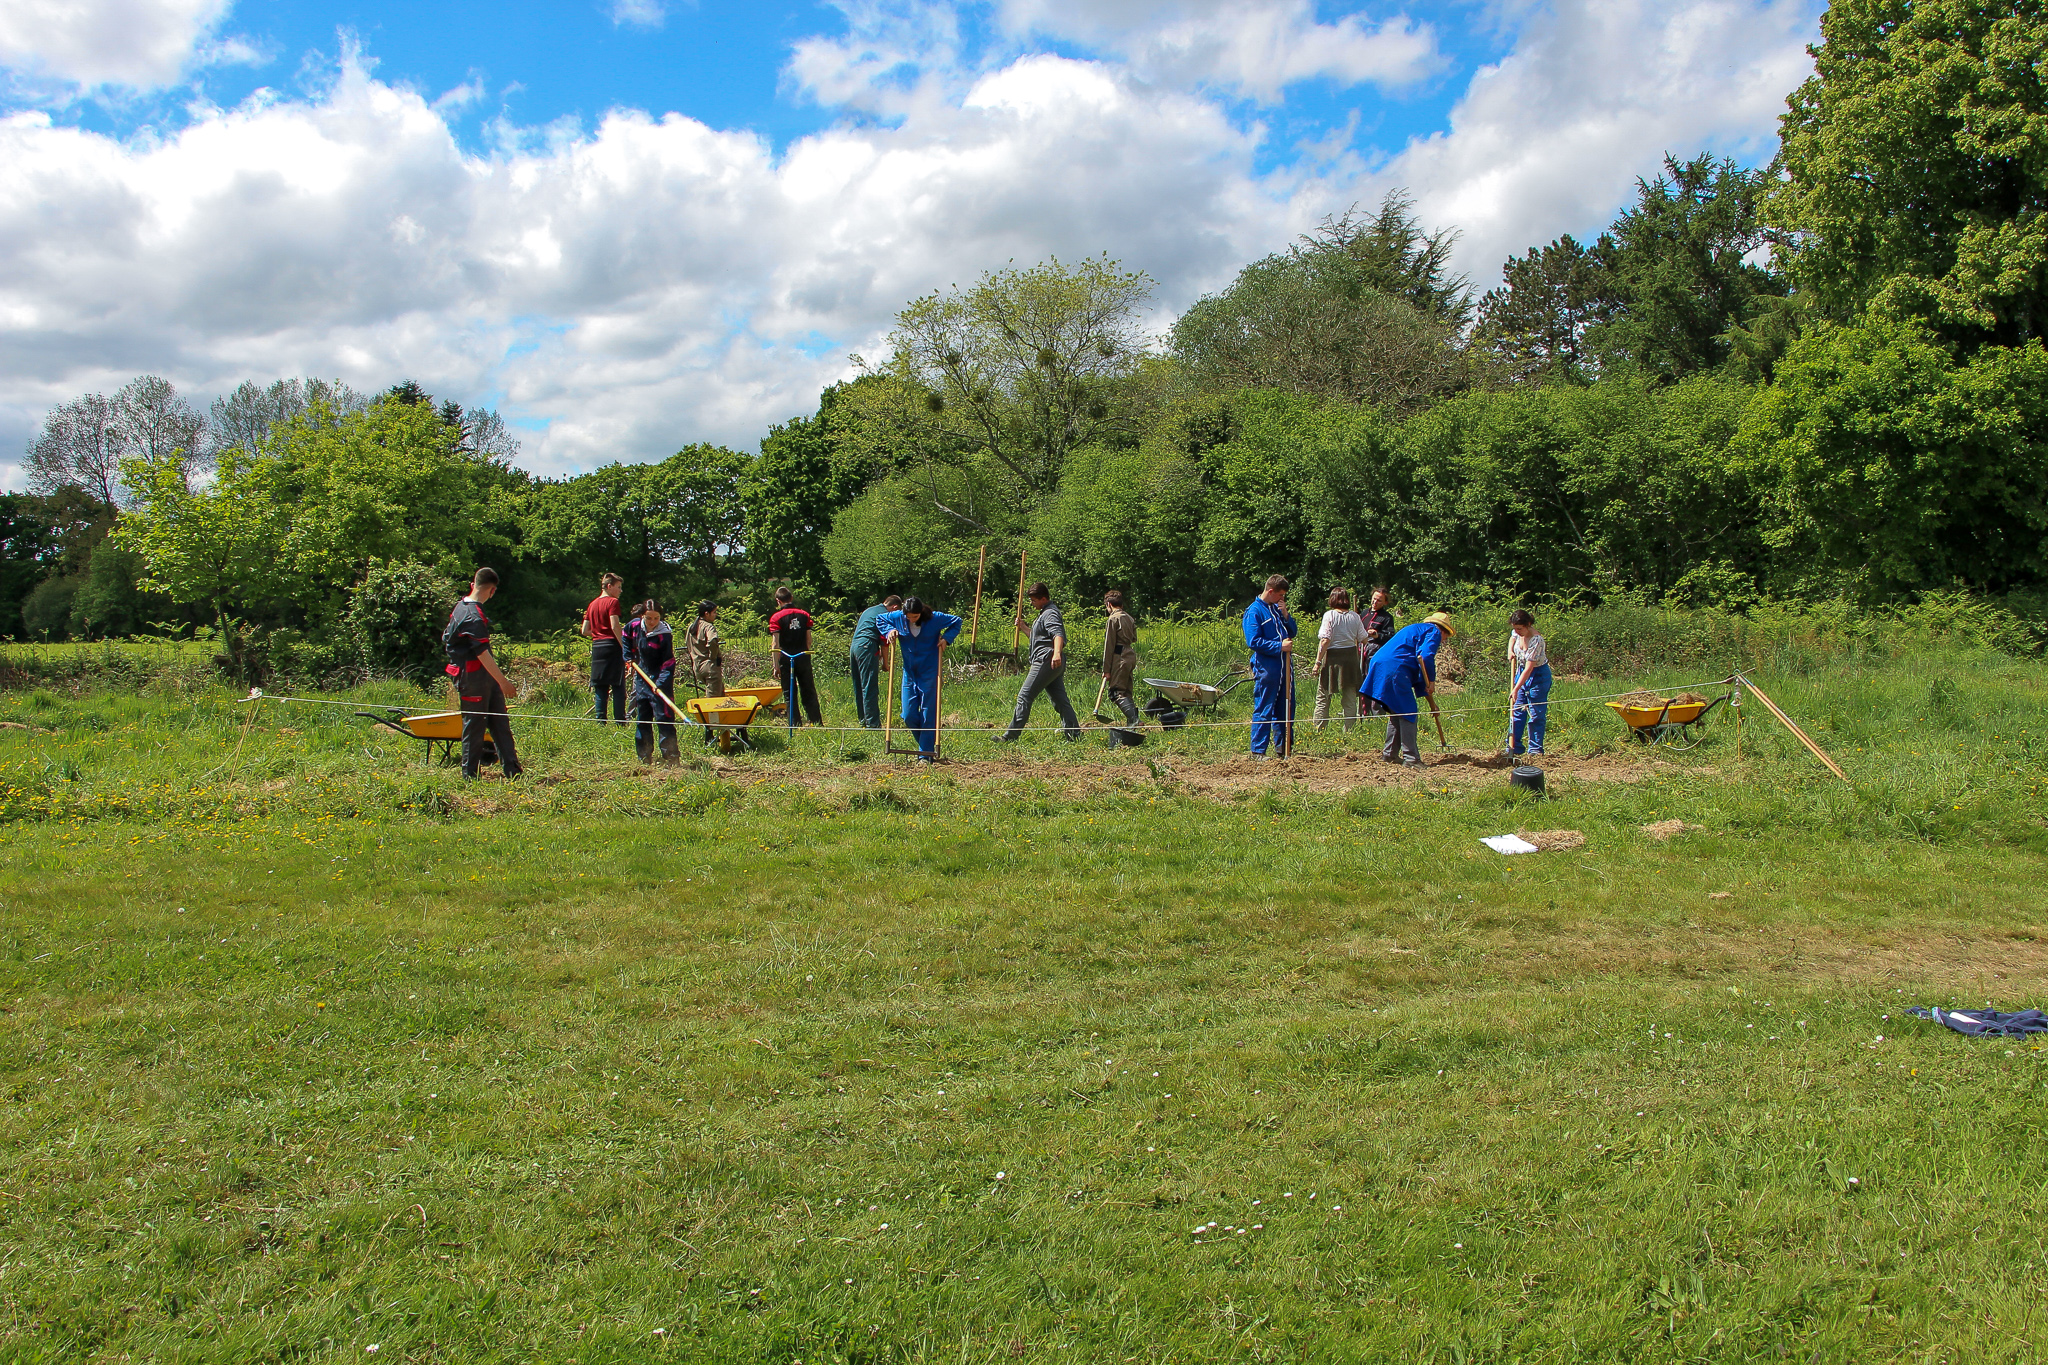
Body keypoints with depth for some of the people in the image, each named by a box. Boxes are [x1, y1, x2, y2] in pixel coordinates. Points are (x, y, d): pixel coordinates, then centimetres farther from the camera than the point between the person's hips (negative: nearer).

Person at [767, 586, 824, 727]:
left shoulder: (776, 618, -7)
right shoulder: (804, 615, 3)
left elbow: (776, 644, -10)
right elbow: (809, 639, 5)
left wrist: (776, 666, -8)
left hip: (786, 659, -3)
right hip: (803, 657, 3)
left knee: (789, 694, 5)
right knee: (809, 693, 10)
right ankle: (817, 723, 10)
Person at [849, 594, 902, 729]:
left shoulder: (868, 611, 25)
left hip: (854, 646, 9)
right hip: (867, 647, -9)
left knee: (859, 687, 13)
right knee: (870, 688, -9)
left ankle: (863, 720, 18)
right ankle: (872, 723, -11)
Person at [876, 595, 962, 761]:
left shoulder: (935, 618, -12)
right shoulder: (898, 617, -6)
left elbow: (956, 622, 4)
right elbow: (879, 619, 14)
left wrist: (947, 638, -10)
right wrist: (889, 631, -4)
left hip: (929, 673, -3)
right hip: (909, 673, 3)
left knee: (928, 715, -3)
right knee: (909, 715, 2)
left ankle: (925, 755, 5)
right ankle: (925, 744, 25)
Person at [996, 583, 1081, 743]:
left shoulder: (1050, 613, -9)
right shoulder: (1045, 613, 24)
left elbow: (1058, 634, -28)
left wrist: (1057, 653, -44)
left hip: (1046, 661, -11)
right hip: (1055, 664, 11)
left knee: (1024, 696, -8)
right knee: (1060, 700, 8)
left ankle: (1010, 736, -7)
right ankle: (1074, 734, 5)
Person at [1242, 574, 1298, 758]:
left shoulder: (1277, 608, 14)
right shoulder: (1254, 611, -8)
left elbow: (1292, 632, 19)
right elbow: (1254, 641, -15)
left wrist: (1285, 615, 2)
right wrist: (1279, 646, -18)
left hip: (1284, 666, 7)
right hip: (1266, 668, -7)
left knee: (1286, 709, 12)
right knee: (1263, 711, -4)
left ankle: (1284, 748, 21)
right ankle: (1257, 751, 1)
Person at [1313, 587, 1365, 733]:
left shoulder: (1329, 615, -9)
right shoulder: (1355, 616, 2)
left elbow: (1325, 640, -15)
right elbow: (1363, 639, 8)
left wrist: (1318, 662, -11)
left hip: (1332, 657, -3)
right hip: (1351, 657, 3)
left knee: (1323, 697, 4)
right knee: (1350, 698, 9)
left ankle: (1319, 731, 2)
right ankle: (1349, 731, 10)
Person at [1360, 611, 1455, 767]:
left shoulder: (1415, 629, 34)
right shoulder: (1434, 632, 5)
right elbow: (1426, 656, -14)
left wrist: (1425, 690, 30)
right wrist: (1431, 680, -4)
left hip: (1379, 666, 10)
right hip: (1394, 669, -10)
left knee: (1396, 712, 19)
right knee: (1407, 713, -5)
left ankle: (1389, 754, 22)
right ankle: (1411, 758, -7)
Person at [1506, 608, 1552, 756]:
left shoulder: (1536, 641, -30)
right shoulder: (1518, 633, -9)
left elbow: (1529, 668, -31)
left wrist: (1516, 689, -31)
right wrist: (1510, 650, 0)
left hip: (1538, 676, -7)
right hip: (1521, 673, 7)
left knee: (1536, 714, -1)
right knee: (1517, 711, 8)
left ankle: (1535, 749, 6)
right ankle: (1514, 746, 13)